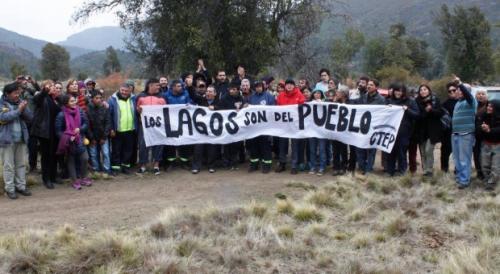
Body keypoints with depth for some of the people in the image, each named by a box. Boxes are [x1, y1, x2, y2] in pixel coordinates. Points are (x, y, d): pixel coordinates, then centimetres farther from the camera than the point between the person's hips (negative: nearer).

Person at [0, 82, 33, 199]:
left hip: (21, 138, 5)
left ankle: (21, 186, 19)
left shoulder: (20, 102, 8)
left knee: (21, 164, 10)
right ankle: (10, 189, 5)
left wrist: (24, 109, -15)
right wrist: (18, 110, -23)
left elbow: (30, 117, 4)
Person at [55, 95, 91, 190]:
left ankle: (83, 178, 16)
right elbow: (58, 130, -11)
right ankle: (75, 181, 18)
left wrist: (80, 129, -14)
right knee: (71, 161, 7)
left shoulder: (79, 111, -4)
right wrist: (68, 137, -19)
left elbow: (86, 123, 5)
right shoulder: (61, 115, -15)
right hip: (69, 141, -3)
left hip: (79, 139, 3)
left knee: (84, 158, -4)